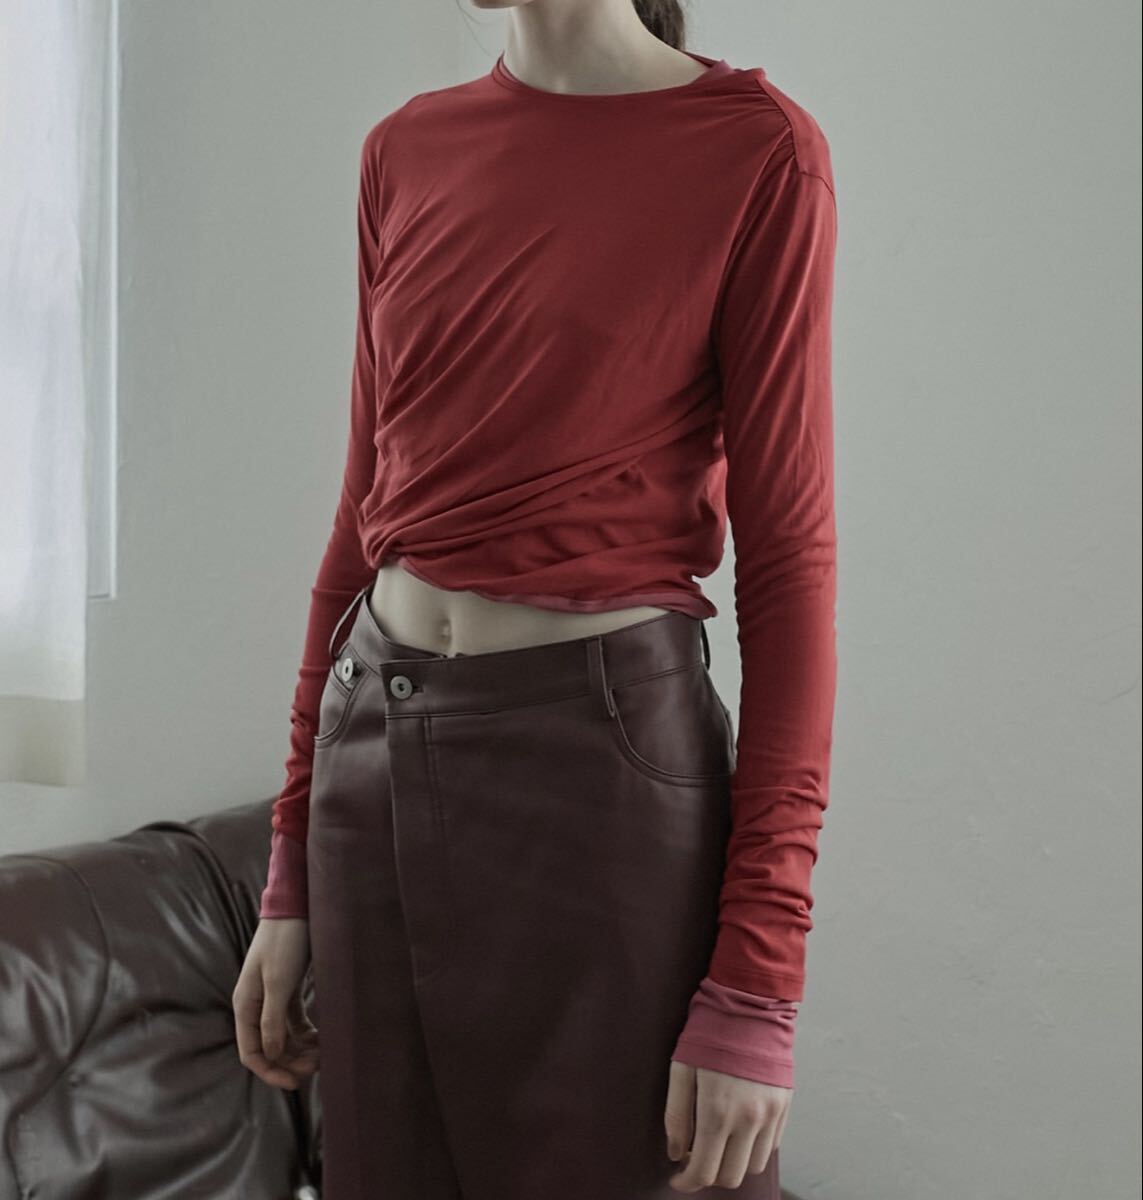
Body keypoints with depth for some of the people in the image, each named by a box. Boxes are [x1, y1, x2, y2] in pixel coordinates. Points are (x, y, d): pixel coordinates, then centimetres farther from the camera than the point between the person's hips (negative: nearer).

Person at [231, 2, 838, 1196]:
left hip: (606, 747, -5)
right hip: (377, 749, 5)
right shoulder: (404, 151, 8)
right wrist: (291, 875, 11)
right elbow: (367, 508, 12)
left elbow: (787, 557, -10)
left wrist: (756, 984, -14)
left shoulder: (755, 149, -8)